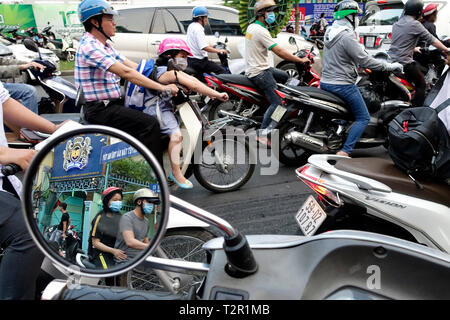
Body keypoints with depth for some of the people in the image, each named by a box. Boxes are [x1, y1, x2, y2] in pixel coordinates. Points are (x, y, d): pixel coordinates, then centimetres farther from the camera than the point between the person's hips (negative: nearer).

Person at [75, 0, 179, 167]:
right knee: (150, 124, -23)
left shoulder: (104, 45, 16)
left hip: (110, 104, 10)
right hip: (100, 109, -10)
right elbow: (125, 72, -26)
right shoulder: (89, 46, -17)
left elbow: (133, 66, 10)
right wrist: (162, 88, -26)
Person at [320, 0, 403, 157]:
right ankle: (344, 152, -11)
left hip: (325, 82, 9)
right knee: (363, 118, -1)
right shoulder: (347, 36, -18)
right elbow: (364, 61, -19)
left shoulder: (330, 31, 11)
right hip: (342, 84, -9)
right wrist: (390, 66, -9)